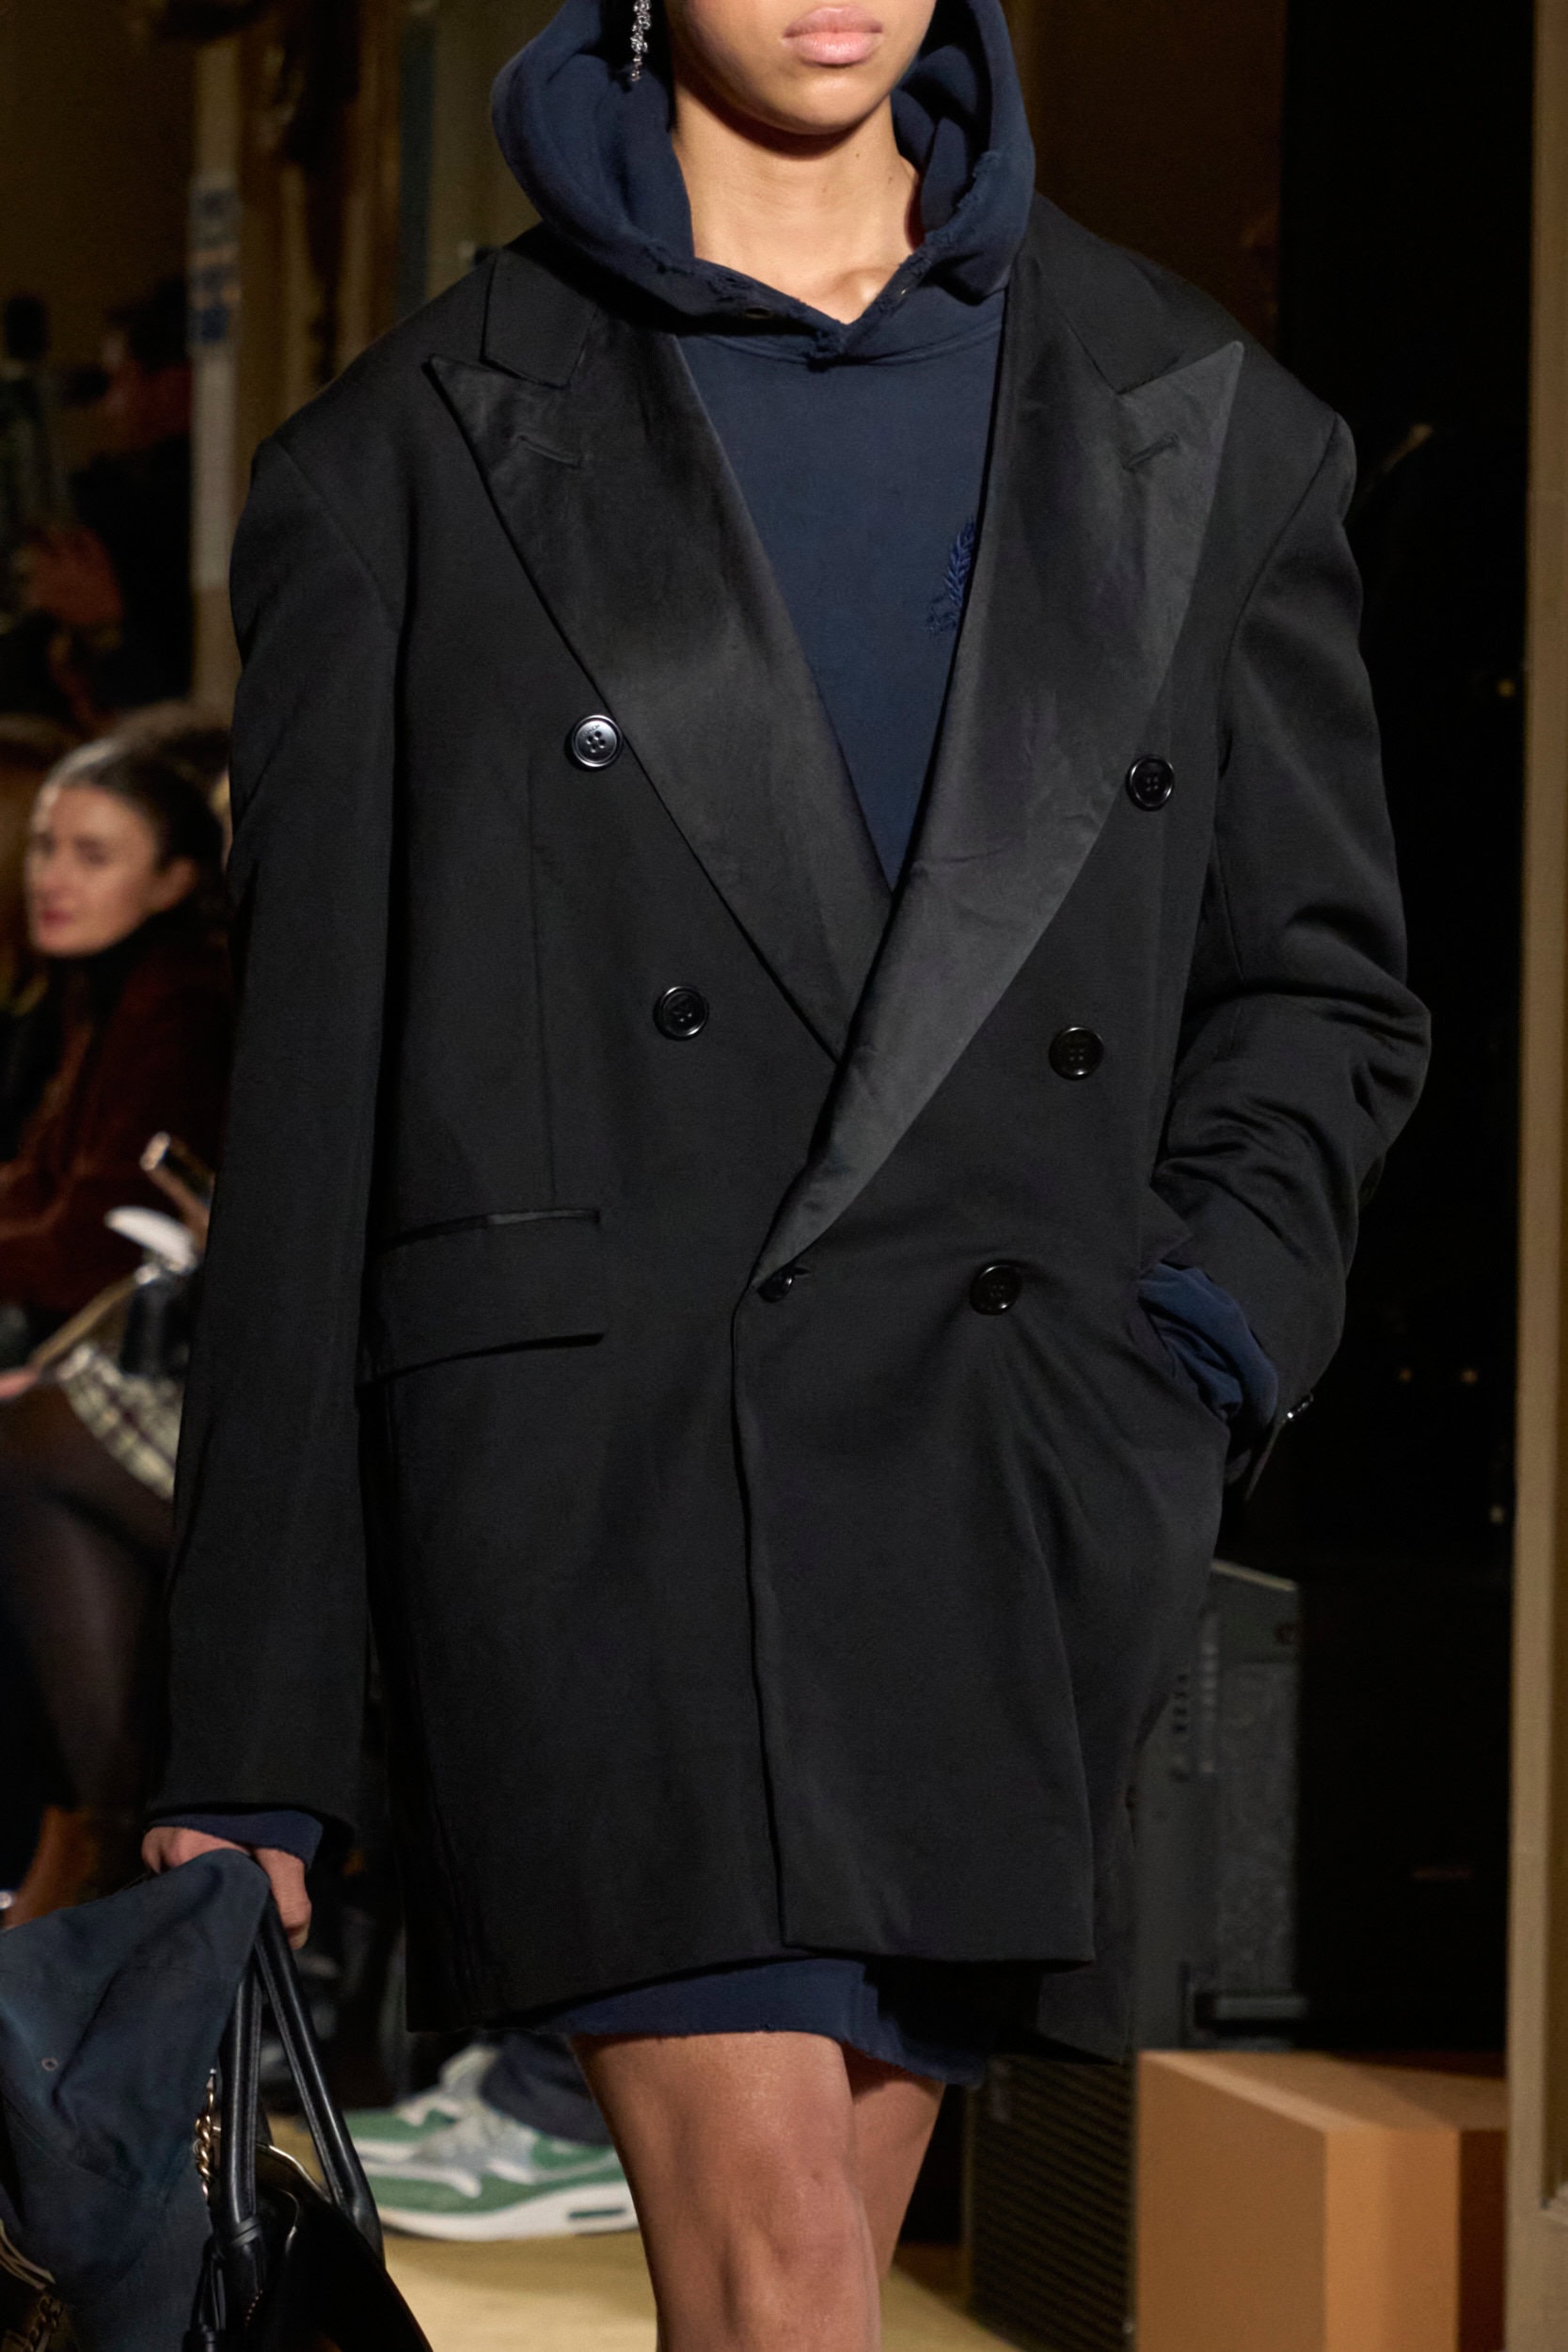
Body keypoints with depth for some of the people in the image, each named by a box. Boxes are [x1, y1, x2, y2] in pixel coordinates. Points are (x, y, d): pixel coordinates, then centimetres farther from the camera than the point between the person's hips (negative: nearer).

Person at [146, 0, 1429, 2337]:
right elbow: (308, 1116, 5)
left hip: (1002, 1497, 3)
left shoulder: (1202, 432, 12)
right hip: (605, 1472, -3)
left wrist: (1200, 1337, -2)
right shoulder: (419, 465, 5)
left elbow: (1320, 983, 19)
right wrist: (247, 1754, 4)